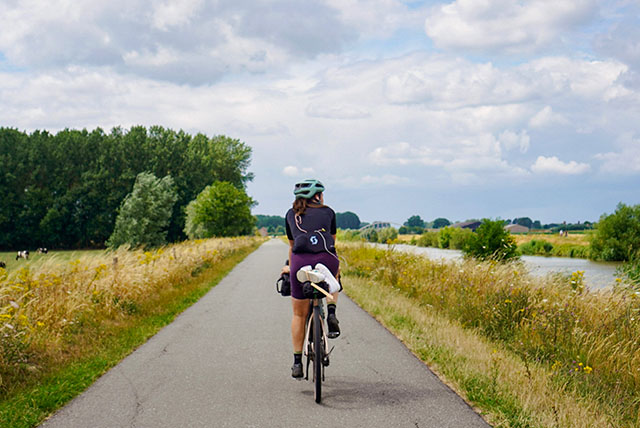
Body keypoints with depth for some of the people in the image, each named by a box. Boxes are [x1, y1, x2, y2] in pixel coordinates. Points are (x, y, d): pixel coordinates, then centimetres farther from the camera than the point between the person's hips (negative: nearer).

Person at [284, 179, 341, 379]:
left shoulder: (291, 214, 24)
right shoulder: (328, 212, 20)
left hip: (301, 261, 1)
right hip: (326, 260, 0)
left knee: (299, 314, 14)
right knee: (333, 279, 38)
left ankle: (297, 363, 13)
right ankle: (331, 314, 14)